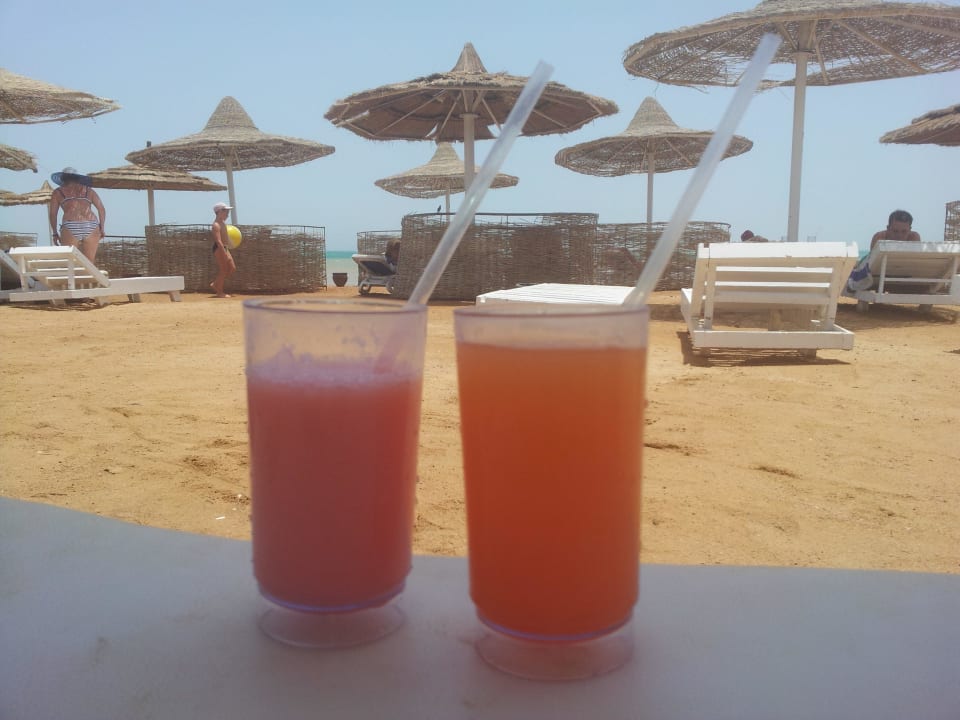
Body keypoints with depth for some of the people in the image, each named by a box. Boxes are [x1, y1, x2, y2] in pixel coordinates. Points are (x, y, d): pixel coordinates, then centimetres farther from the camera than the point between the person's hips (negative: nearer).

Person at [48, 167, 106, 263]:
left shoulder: (58, 192, 16)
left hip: (70, 229, -2)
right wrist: (102, 228, 17)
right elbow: (101, 209, 12)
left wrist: (55, 233, 21)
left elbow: (52, 214, 12)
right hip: (92, 227, 2)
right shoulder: (88, 190, 20)